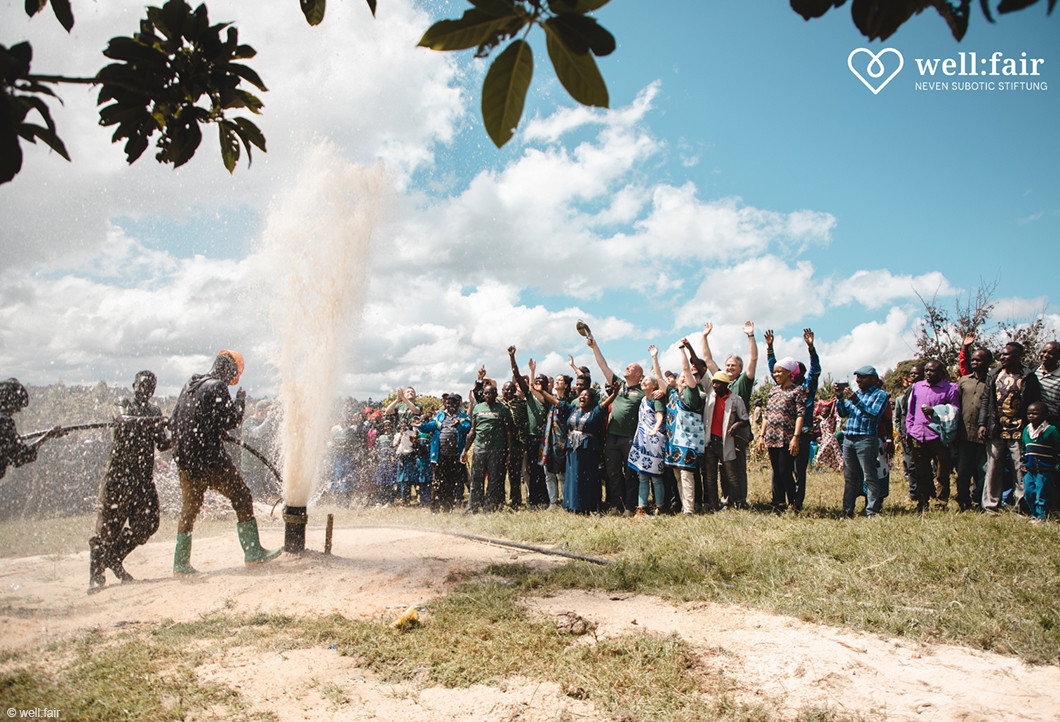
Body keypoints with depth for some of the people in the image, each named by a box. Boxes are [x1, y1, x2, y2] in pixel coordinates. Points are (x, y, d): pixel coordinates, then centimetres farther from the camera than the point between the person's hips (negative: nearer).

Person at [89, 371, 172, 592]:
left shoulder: (155, 412, 18)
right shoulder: (125, 405, 2)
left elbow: (161, 445, 16)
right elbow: (125, 422, -22)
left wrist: (173, 439, -6)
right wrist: (155, 422, -34)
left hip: (145, 476, 5)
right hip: (120, 472, -5)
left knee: (147, 523, 0)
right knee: (109, 525, -4)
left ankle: (114, 559, 20)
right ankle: (96, 573, 9)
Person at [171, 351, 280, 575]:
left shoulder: (189, 386, 14)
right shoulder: (217, 388, -12)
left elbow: (175, 421, 18)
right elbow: (230, 421, -16)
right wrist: (240, 401, -1)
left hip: (184, 458, 8)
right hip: (210, 458, -8)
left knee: (188, 508, 14)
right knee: (241, 497, 4)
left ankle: (181, 563, 16)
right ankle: (253, 551, 6)